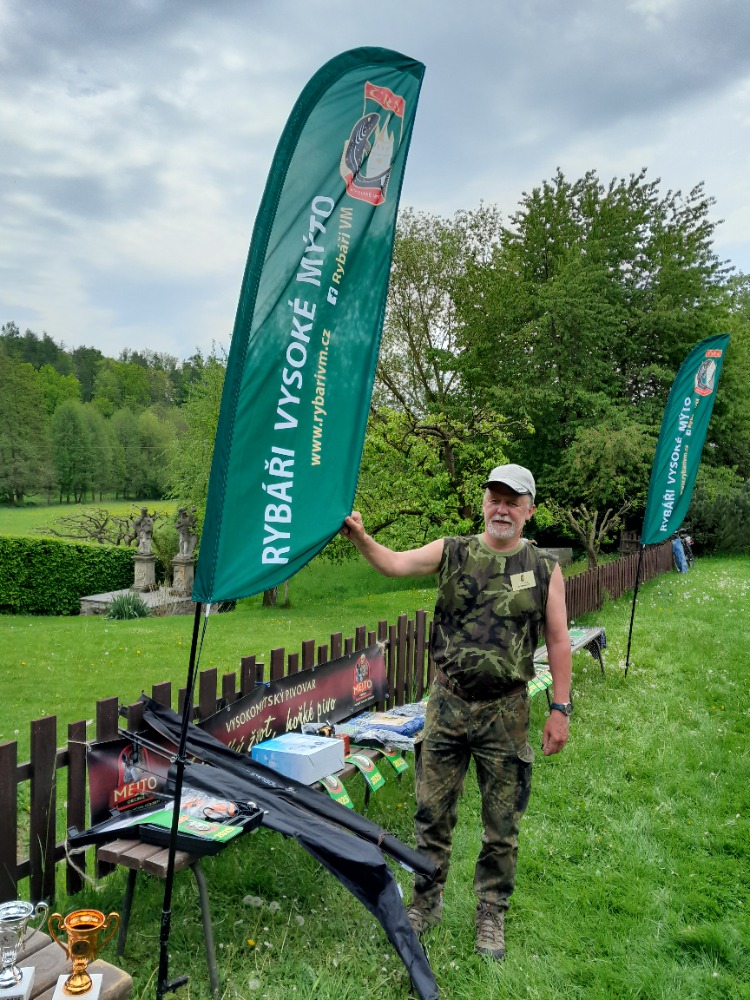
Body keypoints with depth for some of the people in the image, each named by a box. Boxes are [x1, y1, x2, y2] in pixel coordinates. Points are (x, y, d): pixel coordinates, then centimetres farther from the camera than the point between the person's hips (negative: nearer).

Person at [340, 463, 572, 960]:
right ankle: (427, 903, 34)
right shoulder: (453, 552, 0)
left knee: (502, 823, 12)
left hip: (505, 712, -1)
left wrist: (560, 708, -5)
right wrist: (360, 536, -32)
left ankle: (492, 915, 33)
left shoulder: (544, 568, -2)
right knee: (433, 812, 12)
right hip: (448, 704, 1)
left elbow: (559, 641, -1)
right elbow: (394, 563, -13)